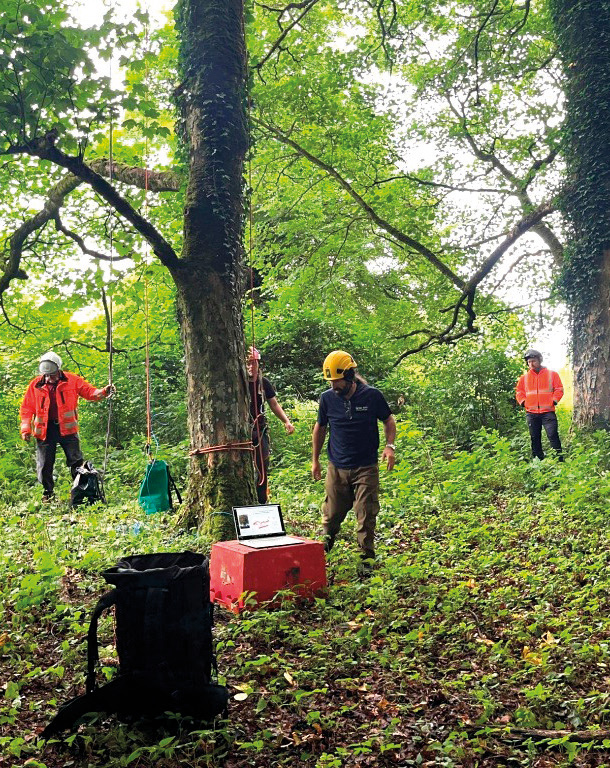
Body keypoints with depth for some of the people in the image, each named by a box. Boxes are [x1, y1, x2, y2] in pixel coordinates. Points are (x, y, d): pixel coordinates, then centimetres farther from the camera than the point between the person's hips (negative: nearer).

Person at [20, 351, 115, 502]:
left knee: (76, 461, 2)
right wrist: (26, 428, -2)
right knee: (44, 465, 6)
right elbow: (26, 408, 7)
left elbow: (89, 392, 0)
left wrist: (103, 392, -20)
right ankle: (48, 494, 21)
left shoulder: (72, 380, 0)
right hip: (44, 430, 1)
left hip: (67, 427, -1)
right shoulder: (35, 385, 3)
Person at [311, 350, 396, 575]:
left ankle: (367, 558, 11)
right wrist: (315, 460, 14)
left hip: (366, 468, -2)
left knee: (366, 516, -1)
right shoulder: (327, 398, -2)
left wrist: (389, 446, -11)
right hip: (337, 468, 2)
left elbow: (388, 421, 6)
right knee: (332, 514, 8)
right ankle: (325, 544, 35)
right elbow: (320, 428, 12)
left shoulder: (372, 396, -8)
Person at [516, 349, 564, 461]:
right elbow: (519, 391, 19)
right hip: (531, 413, 3)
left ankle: (559, 461, -8)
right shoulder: (524, 377, 12)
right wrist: (523, 402, 4)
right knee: (535, 438, 7)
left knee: (553, 435, -11)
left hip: (548, 411, -3)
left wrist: (554, 401, -7)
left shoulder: (552, 374, 5)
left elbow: (559, 389, 4)